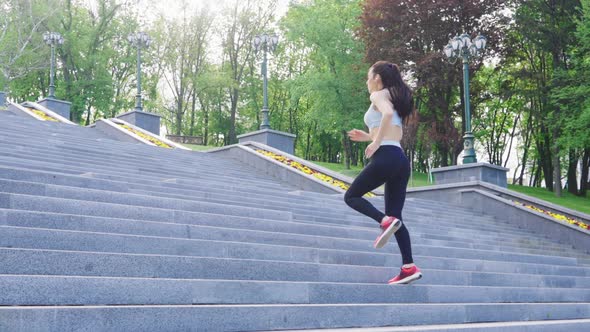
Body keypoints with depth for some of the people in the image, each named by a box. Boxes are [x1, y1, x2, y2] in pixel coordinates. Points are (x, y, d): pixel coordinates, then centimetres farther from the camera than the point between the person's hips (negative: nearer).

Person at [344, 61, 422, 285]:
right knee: (394, 215, 7)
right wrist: (368, 137, 27)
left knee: (351, 196, 7)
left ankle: (385, 221, -16)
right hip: (401, 160, 8)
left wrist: (375, 142, -18)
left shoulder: (379, 95, 1)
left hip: (385, 157, -8)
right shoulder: (395, 99, 26)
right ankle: (409, 267, -1)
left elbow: (387, 113, -23)